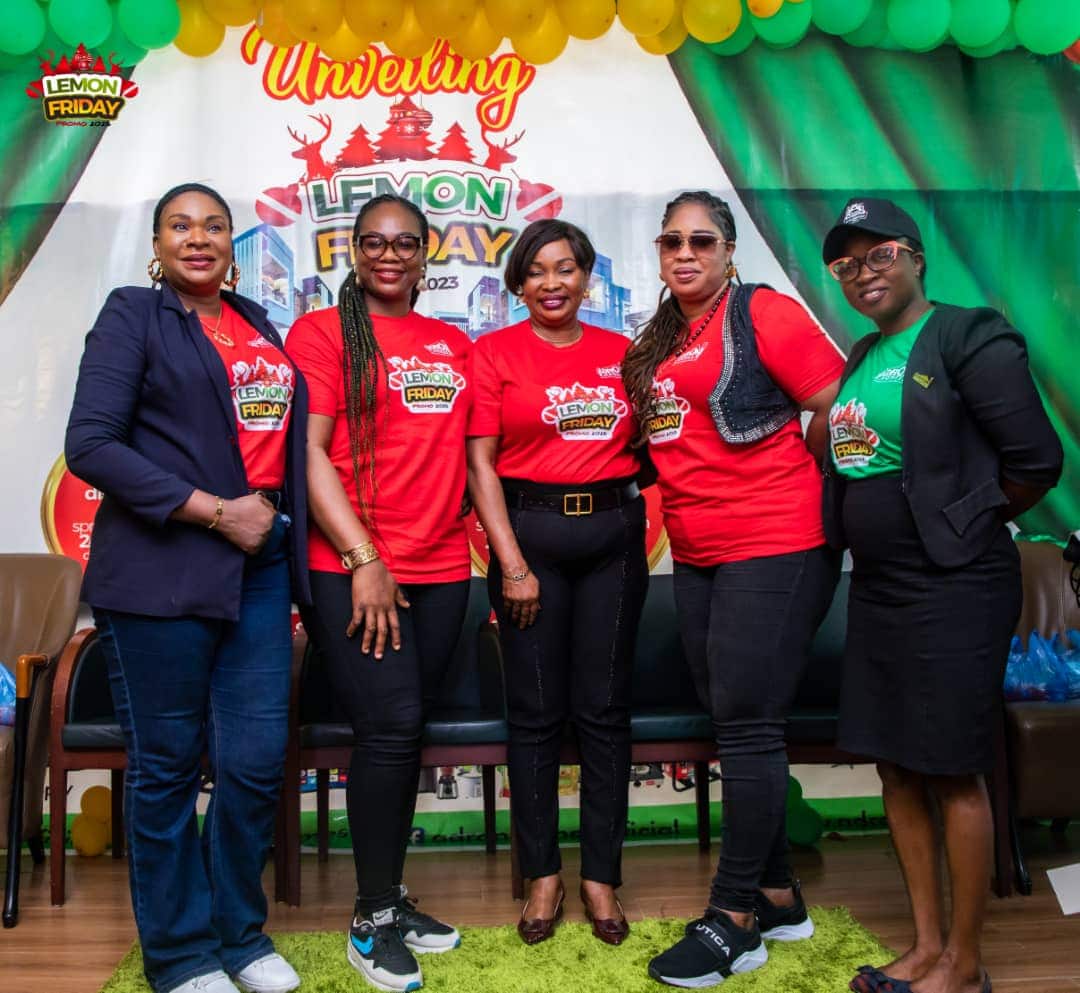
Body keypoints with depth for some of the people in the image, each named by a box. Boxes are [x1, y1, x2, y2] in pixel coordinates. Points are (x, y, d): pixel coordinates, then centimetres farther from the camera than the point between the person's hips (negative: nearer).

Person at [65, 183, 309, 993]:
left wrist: (297, 572, 12)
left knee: (257, 762, 5)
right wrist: (214, 510, -12)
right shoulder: (133, 316, 1)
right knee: (166, 768, 5)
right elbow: (91, 445, -9)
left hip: (259, 571, 5)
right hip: (160, 576, -4)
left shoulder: (259, 328, 17)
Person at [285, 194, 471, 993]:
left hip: (441, 569, 5)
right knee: (391, 729, -8)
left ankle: (392, 897, 25)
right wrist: (364, 559, -13)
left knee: (406, 733, 10)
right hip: (352, 571, -5)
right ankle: (373, 919, 9)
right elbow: (308, 453, -7)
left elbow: (469, 453, 17)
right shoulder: (322, 331, 1)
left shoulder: (456, 347, 16)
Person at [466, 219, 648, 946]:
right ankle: (543, 874, 20)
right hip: (530, 529, -2)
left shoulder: (621, 353, 9)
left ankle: (602, 877, 19)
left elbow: (640, 444, 15)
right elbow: (481, 463, -4)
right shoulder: (496, 353, 0)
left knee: (604, 709, 7)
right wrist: (512, 565, -8)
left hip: (614, 533, 2)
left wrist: (638, 524, 0)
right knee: (536, 712, 5)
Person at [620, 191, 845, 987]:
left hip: (775, 547, -8)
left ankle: (735, 918, 8)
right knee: (736, 726, 12)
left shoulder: (764, 314, -7)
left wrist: (797, 486, 0)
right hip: (698, 556, 8)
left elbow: (838, 410, -11)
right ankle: (778, 897, 26)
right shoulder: (656, 345, 15)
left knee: (746, 724, -5)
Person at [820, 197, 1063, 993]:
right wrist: (861, 535, 8)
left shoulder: (968, 338, -10)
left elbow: (1037, 459, -14)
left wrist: (968, 525, -3)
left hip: (953, 589, -8)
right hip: (877, 584, 8)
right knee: (896, 766, 12)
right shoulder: (862, 358, 12)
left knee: (954, 772, 1)